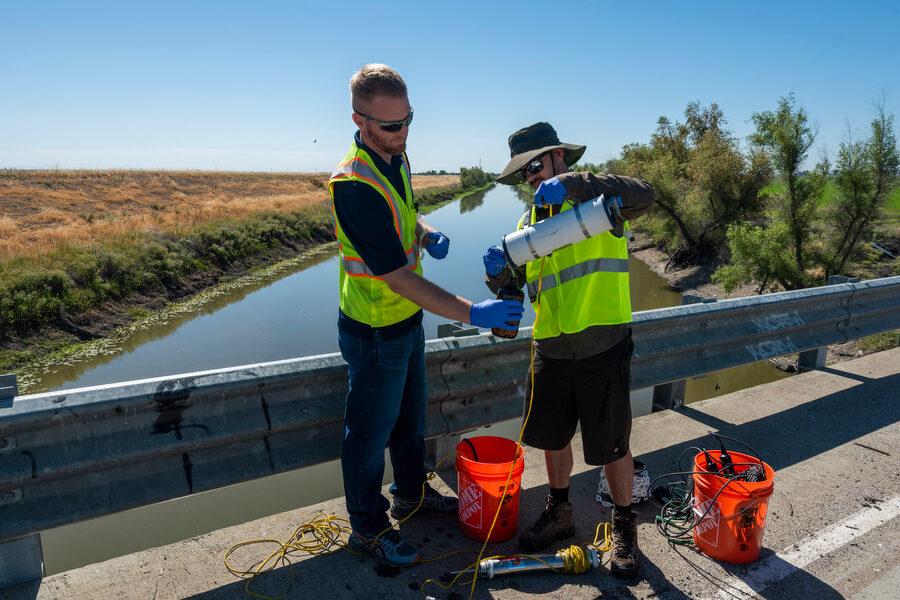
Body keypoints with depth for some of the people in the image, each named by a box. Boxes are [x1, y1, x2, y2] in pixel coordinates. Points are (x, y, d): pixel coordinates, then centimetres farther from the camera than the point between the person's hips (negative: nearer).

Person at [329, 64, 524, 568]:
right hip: (376, 332, -9)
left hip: (408, 318, 9)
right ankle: (368, 528, 31)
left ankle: (412, 493, 47)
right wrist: (472, 313, -32)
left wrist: (426, 232, -3)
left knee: (411, 412, 24)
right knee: (372, 430, 10)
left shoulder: (396, 156, 0)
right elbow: (399, 277, -31)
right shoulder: (355, 185, -29)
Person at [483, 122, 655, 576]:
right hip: (550, 348, 6)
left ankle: (623, 524, 31)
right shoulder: (530, 219, 13)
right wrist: (499, 270, -14)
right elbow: (511, 285, 10)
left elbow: (644, 196, -26)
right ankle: (559, 513, 40)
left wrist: (573, 183, -31)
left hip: (603, 347, -5)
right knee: (552, 437, 17)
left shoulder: (599, 199, -4)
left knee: (611, 445, 7)